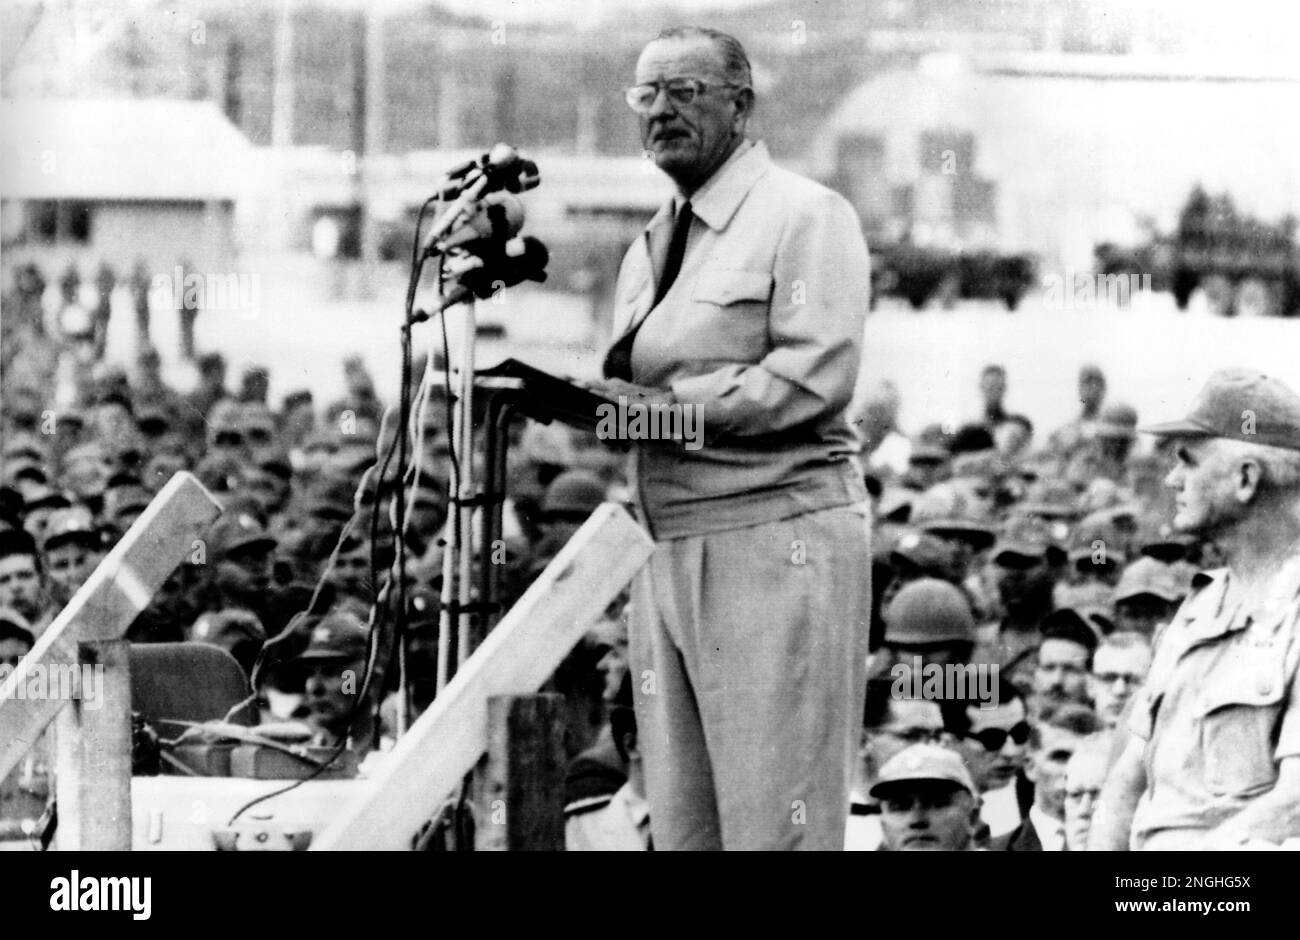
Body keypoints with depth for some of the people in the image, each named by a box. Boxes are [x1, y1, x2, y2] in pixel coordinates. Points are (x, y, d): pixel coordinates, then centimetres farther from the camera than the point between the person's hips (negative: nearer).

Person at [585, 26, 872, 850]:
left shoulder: (806, 217, -3)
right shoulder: (650, 247, 22)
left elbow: (815, 375, -15)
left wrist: (672, 403, -18)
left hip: (778, 539, -8)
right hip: (670, 555, 8)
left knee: (774, 822, -8)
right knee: (683, 827, 6)